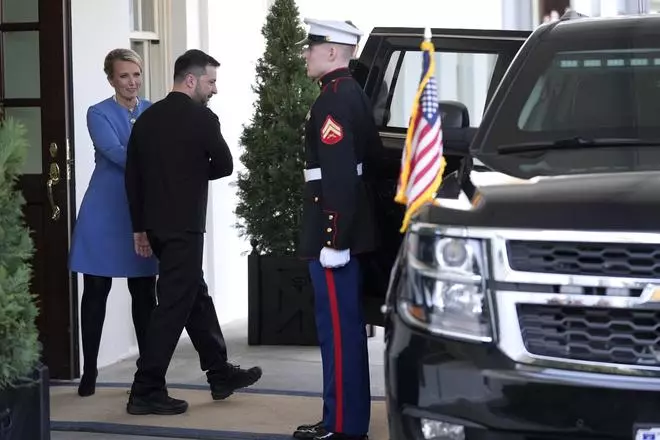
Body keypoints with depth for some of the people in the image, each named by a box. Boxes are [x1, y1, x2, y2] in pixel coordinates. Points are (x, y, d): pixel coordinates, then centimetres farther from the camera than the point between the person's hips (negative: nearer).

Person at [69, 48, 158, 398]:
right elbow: (116, 154, -16)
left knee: (144, 293, 6)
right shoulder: (99, 114, -1)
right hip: (105, 211, -3)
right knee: (96, 292, 2)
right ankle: (89, 372, 9)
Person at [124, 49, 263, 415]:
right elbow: (225, 165, -2)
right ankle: (146, 392, -4)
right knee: (174, 305, -3)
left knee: (196, 297, 18)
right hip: (184, 227, -8)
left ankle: (221, 374, 28)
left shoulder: (147, 118, 7)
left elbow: (132, 176, 9)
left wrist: (140, 227, 14)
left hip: (156, 224, 8)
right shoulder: (202, 118, -12)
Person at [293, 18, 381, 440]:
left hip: (334, 231, -10)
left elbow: (338, 175, -22)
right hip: (350, 229, 10)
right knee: (347, 326, 14)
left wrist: (333, 239, -23)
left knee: (338, 327, -6)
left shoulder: (333, 100, -16)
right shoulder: (353, 93, 15)